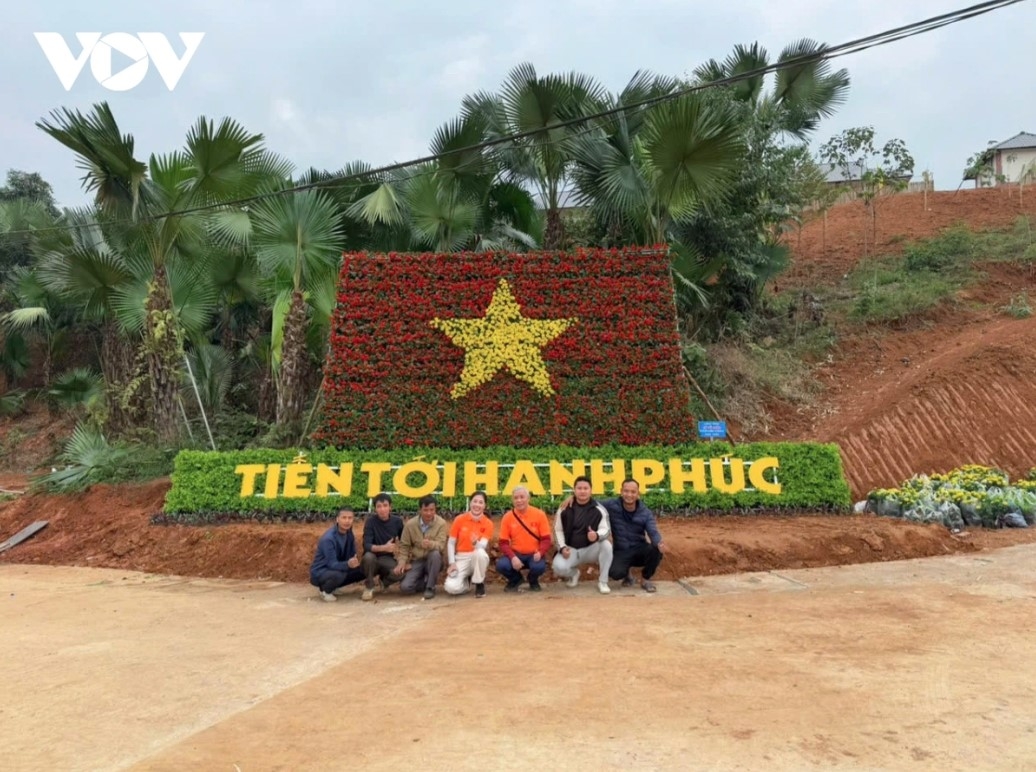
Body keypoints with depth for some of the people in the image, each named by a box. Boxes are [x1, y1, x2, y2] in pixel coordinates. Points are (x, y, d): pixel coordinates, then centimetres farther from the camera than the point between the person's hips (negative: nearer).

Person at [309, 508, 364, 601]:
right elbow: (332, 564, -31)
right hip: (320, 572, -8)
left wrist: (353, 562, -21)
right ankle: (325, 590, -3)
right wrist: (348, 564, -49)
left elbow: (352, 555, 1)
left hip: (336, 567, 8)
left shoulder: (349, 534, -4)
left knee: (363, 570, -8)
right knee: (338, 574, -38)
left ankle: (331, 585, 9)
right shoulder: (328, 538, -27)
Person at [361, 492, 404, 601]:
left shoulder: (397, 521, -5)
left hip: (388, 559, 2)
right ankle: (369, 586, -9)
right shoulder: (370, 522, -13)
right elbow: (366, 546, -23)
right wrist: (384, 548, -37)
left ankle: (384, 581, 9)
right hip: (373, 559, -2)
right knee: (368, 556, -37)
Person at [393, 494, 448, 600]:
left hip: (434, 560, -2)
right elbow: (404, 545, 2)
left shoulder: (441, 523, -13)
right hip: (416, 561, 2)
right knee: (405, 587, -21)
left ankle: (430, 587, -16)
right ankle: (425, 579, 13)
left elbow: (441, 545, -22)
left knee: (435, 553, -37)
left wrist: (430, 544, -45)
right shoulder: (410, 524, -6)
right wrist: (402, 562, -14)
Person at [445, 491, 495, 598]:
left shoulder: (488, 523, -6)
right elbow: (451, 543, 0)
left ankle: (479, 584, -12)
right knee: (451, 587, -27)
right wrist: (452, 563, -11)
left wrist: (476, 543, -41)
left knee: (480, 552, -39)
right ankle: (464, 583, 12)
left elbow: (483, 545, -18)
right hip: (461, 558, 0)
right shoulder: (459, 519, -4)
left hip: (478, 557, 0)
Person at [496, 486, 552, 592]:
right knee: (501, 565, -28)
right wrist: (512, 557, -22)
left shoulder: (539, 514, -7)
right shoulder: (507, 517, -5)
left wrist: (540, 553, -26)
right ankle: (515, 580, 10)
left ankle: (533, 581, 8)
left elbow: (546, 539, -6)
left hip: (534, 554, -1)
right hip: (516, 554, 1)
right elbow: (503, 543, -4)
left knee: (539, 567, -34)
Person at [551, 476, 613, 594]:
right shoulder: (565, 508, -4)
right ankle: (574, 573, 11)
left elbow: (605, 529, -14)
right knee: (558, 567, -29)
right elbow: (558, 530, 3)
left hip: (590, 549, 0)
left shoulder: (599, 509, -7)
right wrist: (562, 547, -12)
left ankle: (602, 581, -11)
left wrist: (597, 535, -38)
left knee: (606, 545, -32)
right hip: (570, 549, 0)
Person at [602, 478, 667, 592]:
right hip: (622, 552, -1)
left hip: (640, 550, 1)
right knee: (615, 573, -33)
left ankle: (645, 578, -1)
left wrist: (659, 543, -46)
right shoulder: (612, 506, -10)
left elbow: (653, 532, -22)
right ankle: (627, 575, 10)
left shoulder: (646, 513, -7)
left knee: (657, 550, -32)